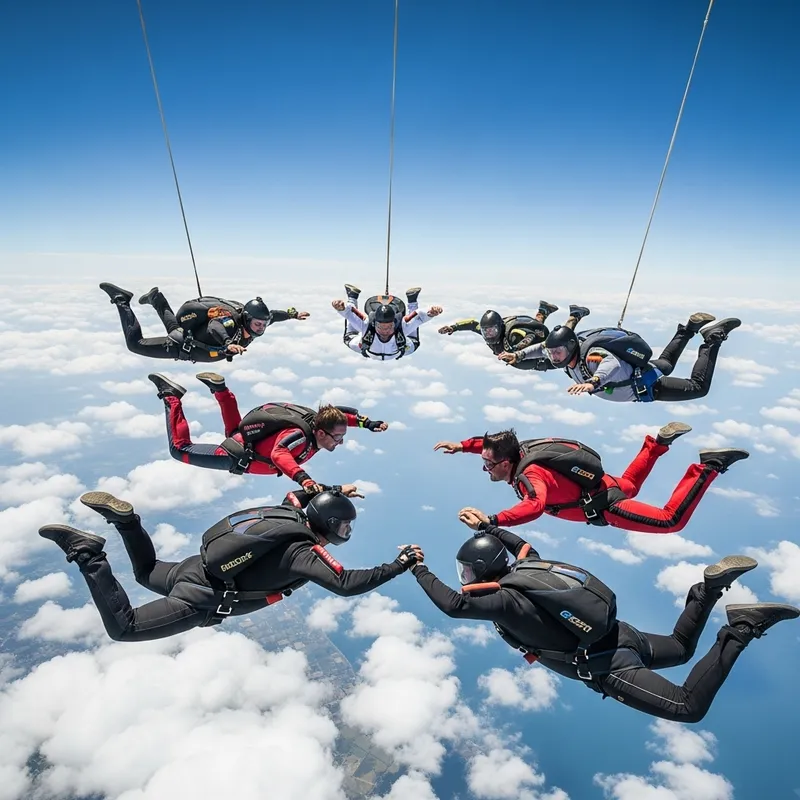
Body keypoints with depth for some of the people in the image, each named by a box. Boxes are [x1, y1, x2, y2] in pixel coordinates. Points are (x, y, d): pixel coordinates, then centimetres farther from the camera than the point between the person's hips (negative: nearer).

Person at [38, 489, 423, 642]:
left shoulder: (287, 513, 0)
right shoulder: (304, 552, -22)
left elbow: (296, 495, 24)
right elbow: (348, 584, -29)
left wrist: (333, 491, 20)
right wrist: (400, 565, -20)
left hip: (195, 567, 8)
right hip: (200, 599, -8)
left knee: (146, 573, 34)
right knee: (122, 628, 8)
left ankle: (123, 518, 9)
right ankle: (87, 554, -4)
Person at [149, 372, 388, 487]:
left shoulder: (320, 421, -17)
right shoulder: (301, 436, -41)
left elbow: (341, 412, 1)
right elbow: (278, 455, -60)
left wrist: (369, 424, -8)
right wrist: (303, 478, -75)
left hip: (254, 437, 8)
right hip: (237, 457, -7)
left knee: (235, 432, 41)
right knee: (180, 449, 8)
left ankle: (220, 389, 35)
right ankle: (171, 397, 16)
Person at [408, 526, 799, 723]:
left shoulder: (505, 600, -24)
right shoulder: (524, 568, -1)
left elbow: (452, 604, -31)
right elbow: (524, 545, 21)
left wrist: (418, 568, -21)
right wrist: (486, 527, 25)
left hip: (609, 667, -9)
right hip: (619, 635, 9)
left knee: (690, 708, 2)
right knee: (681, 648, 31)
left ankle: (741, 629, -6)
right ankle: (709, 589, 8)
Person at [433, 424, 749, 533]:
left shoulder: (530, 474, -35)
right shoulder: (516, 451, -11)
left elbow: (534, 507, -56)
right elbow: (490, 441, 9)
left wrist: (491, 520, -63)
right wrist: (460, 446, 0)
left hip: (604, 507, -9)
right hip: (601, 484, 9)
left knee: (671, 521, 1)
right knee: (629, 486, 39)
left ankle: (709, 466, 3)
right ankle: (658, 443, 31)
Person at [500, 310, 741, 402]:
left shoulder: (591, 354, -42)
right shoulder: (567, 350, -17)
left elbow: (612, 364, -64)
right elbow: (541, 347, 1)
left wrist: (592, 382, -81)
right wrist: (518, 355, -11)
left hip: (646, 385, -8)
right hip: (640, 370, 8)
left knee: (698, 387, 2)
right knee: (665, 364, 37)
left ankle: (713, 336, 14)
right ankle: (692, 326, 43)